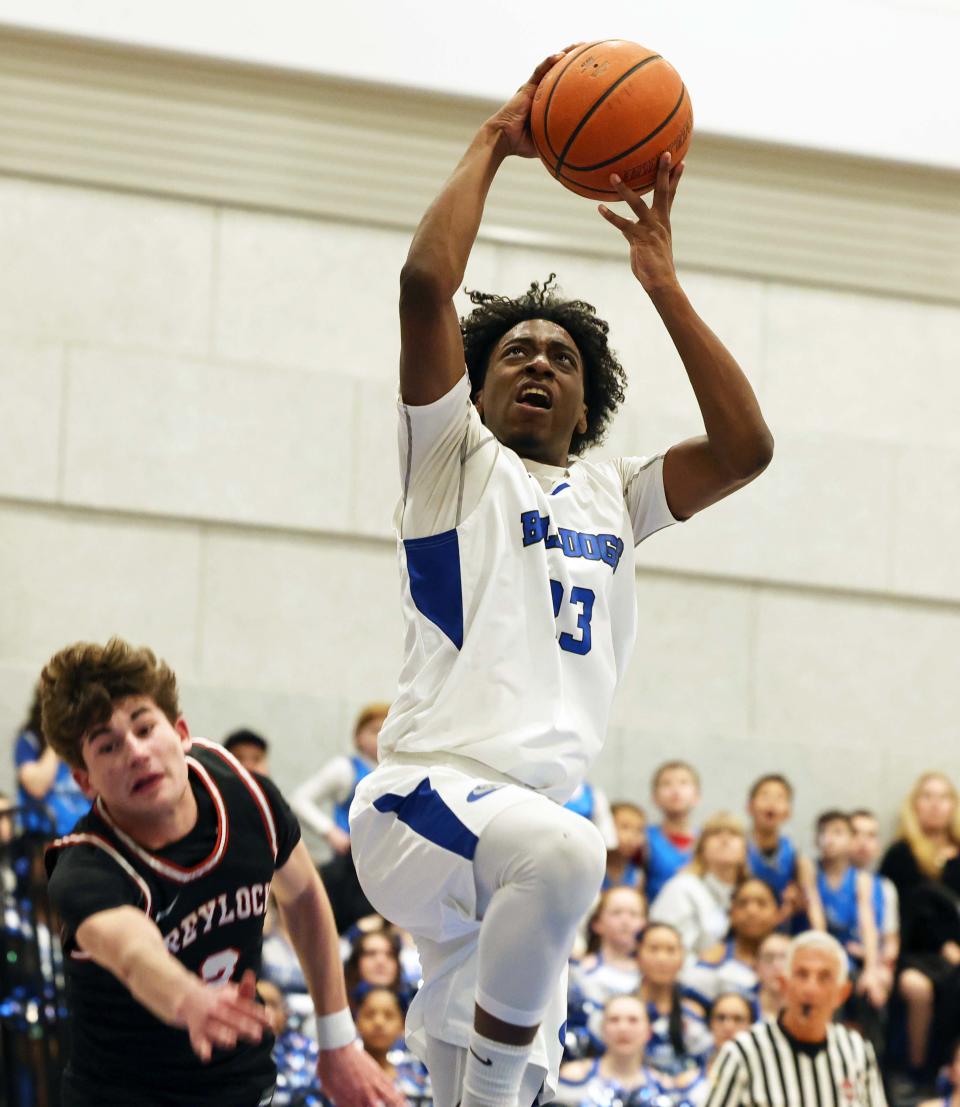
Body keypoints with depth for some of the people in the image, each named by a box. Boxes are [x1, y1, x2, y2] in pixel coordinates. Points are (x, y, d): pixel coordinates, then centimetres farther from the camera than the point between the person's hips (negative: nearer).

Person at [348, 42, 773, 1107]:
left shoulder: (611, 497, 26)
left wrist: (662, 282, 14)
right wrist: (493, 142, 5)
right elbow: (425, 284, -5)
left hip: (533, 814, 6)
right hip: (424, 797, -6)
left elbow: (744, 447, 11)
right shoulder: (454, 459, 10)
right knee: (562, 851, -38)